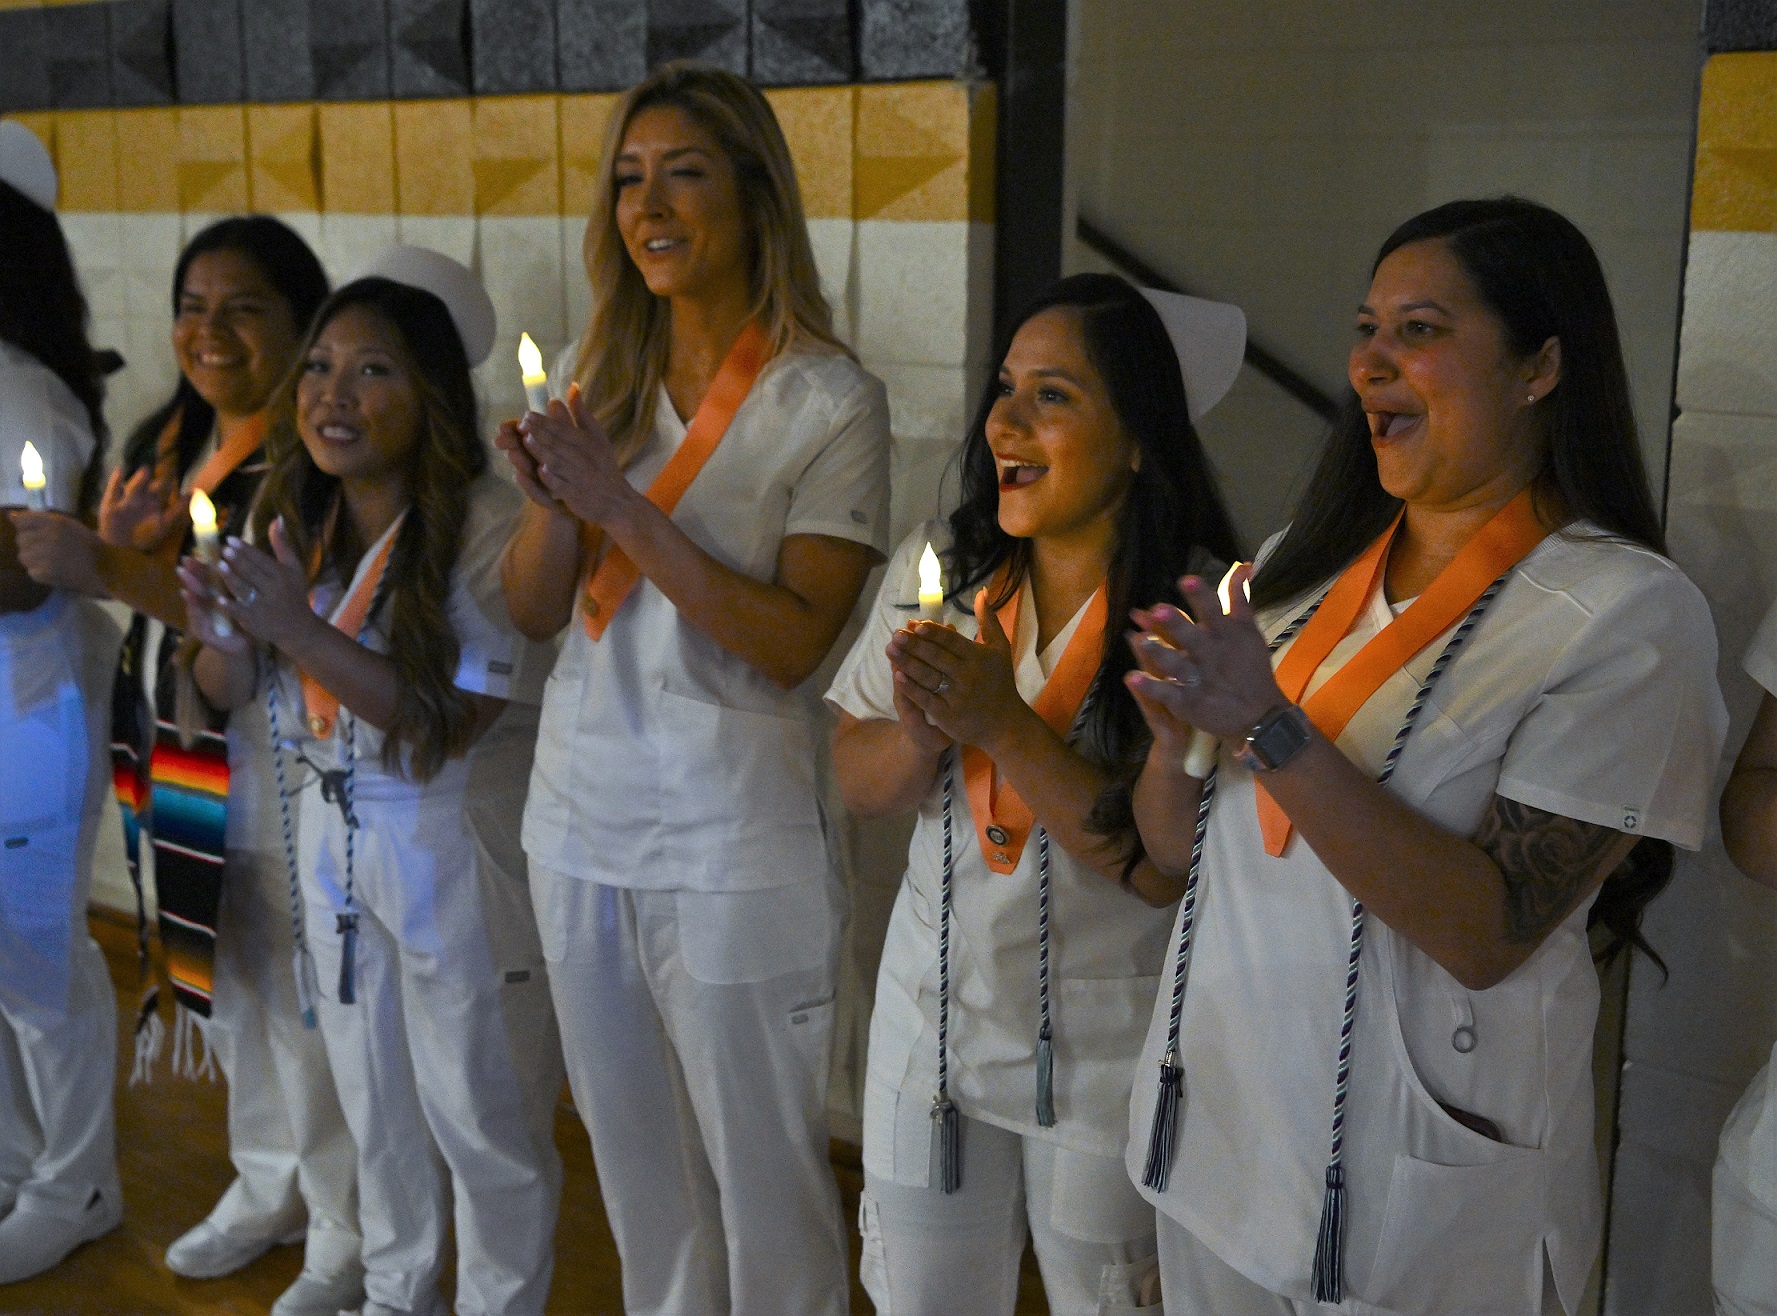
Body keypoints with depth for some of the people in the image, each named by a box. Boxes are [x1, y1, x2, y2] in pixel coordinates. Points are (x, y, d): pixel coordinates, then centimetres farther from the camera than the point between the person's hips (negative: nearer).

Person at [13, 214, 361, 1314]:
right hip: (178, 761, 8)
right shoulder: (169, 442, 11)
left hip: (282, 763, -8)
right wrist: (124, 546, -5)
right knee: (226, 987, 19)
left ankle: (349, 1225, 21)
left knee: (305, 1001, 2)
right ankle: (269, 1184, 39)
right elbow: (150, 596, 16)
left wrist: (114, 570, -28)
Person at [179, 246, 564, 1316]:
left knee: (479, 1114, 7)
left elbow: (448, 724, -25)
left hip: (456, 854, -6)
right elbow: (231, 694, 9)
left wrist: (303, 630, -30)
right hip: (333, 838, 7)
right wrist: (220, 627, -14)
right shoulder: (294, 523, 2)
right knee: (374, 1102, 22)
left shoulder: (488, 526, -20)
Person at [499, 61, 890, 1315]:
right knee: (637, 1164, 20)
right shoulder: (605, 384, 6)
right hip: (583, 822, 6)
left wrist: (626, 510, -22)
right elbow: (535, 613, 5)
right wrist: (552, 496, -14)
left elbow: (794, 640, -17)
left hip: (732, 845, -5)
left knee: (761, 1168, 8)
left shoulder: (830, 400, -10)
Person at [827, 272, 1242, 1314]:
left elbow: (1177, 869, -23)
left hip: (1107, 1059, -4)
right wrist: (923, 733, -18)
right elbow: (857, 785, 3)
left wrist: (1006, 727, -27)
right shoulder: (937, 567, -1)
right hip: (932, 1019, 5)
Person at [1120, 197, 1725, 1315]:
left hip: (1417, 1194, -5)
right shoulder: (1301, 568, 3)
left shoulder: (1630, 612, -14)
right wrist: (1175, 732, -13)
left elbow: (1490, 934, -22)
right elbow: (1178, 850, 7)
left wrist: (1271, 730, -26)